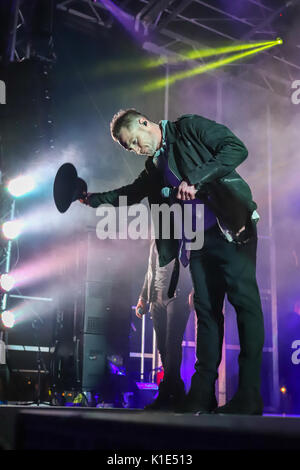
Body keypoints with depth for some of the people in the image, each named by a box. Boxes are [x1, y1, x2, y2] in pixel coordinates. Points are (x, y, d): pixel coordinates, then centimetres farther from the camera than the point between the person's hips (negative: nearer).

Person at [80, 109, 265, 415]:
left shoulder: (190, 127, -2)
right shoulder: (155, 165, 18)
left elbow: (237, 149, -14)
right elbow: (131, 193, 32)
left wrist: (195, 179, -21)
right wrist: (92, 199, 28)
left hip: (231, 230, -7)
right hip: (198, 240, 7)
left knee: (244, 301, -10)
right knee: (206, 310, 4)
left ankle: (248, 398, -8)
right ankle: (202, 396, 6)